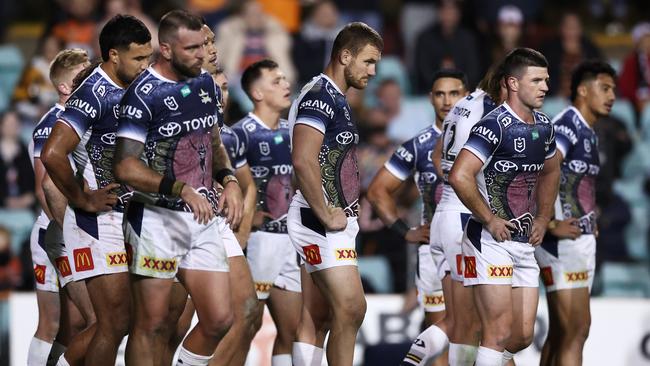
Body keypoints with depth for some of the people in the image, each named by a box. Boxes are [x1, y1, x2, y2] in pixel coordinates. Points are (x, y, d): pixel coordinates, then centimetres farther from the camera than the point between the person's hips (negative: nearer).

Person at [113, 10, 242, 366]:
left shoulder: (206, 84, 10)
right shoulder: (143, 94, -13)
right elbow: (125, 167, -18)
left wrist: (229, 180, 5)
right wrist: (181, 189, -26)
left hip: (204, 217, 7)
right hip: (157, 218, -7)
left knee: (219, 319, 1)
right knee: (150, 323, -3)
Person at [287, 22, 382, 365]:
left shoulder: (336, 99, 19)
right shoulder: (320, 96, -14)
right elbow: (303, 160, -25)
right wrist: (326, 215, -20)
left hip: (333, 222, 10)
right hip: (320, 221, -10)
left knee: (317, 318, 7)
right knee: (350, 308, -13)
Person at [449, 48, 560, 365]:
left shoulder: (543, 126, 10)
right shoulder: (495, 125, -16)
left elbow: (550, 172, 30)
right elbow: (459, 177, -26)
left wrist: (542, 219, 19)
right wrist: (489, 220, -18)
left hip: (525, 244, 8)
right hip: (491, 242, -8)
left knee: (523, 336, 5)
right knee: (500, 332, -11)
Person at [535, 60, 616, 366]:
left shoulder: (588, 133, 17)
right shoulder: (566, 127, -14)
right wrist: (552, 225, -22)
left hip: (581, 241, 10)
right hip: (564, 242, -10)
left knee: (560, 334, 11)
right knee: (576, 329, -14)